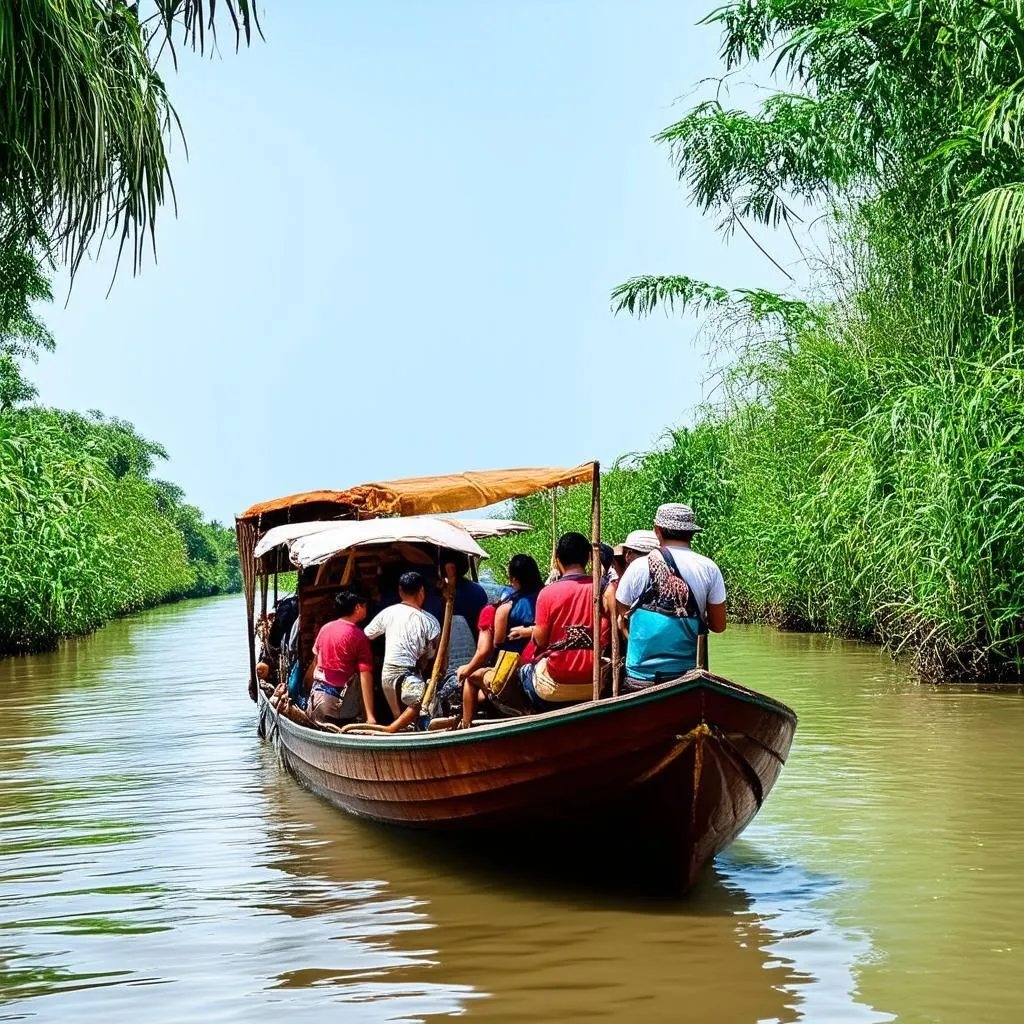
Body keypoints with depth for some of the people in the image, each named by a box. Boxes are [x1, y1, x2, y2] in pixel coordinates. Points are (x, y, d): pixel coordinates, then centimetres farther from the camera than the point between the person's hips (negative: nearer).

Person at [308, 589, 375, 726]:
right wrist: (370, 716, -20)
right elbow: (365, 675, -17)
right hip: (339, 700, -6)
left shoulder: (325, 628, 6)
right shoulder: (359, 637, -12)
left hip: (317, 691, 6)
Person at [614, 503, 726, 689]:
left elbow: (620, 614, 8)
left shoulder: (639, 567, -5)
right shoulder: (709, 568, -1)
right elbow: (718, 625, 4)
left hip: (641, 677, -2)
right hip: (688, 676, 2)